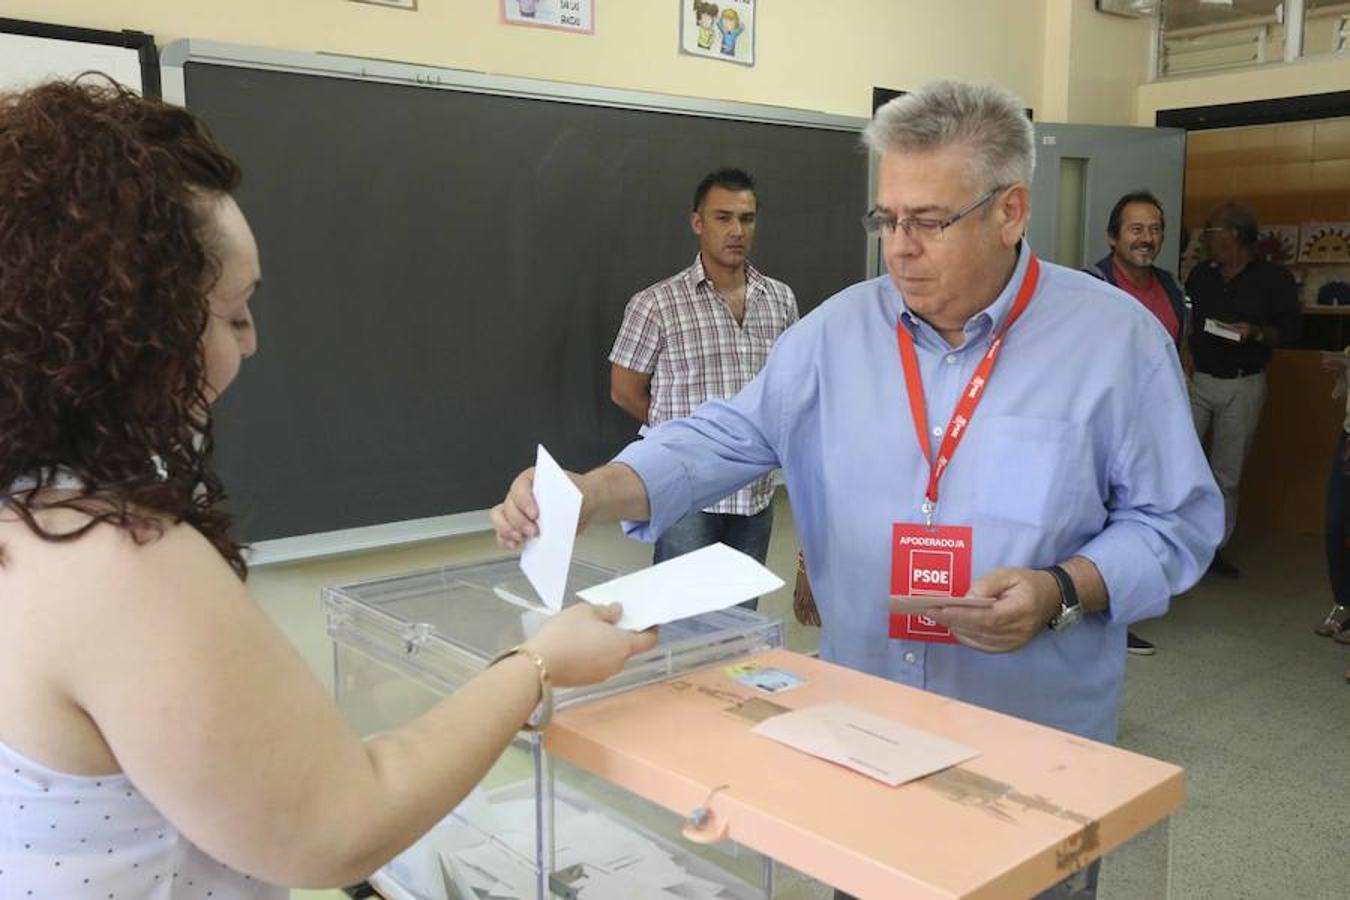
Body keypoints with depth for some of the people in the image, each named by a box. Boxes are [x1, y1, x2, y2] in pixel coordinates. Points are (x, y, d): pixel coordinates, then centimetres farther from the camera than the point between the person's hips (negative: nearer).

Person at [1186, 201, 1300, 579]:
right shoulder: (1200, 275, 8)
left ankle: (1214, 547, 18)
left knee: (1227, 475, 6)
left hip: (1242, 387, -2)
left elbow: (1291, 329, 0)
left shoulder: (1274, 278, -2)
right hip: (1197, 380, 2)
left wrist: (1257, 333, -18)